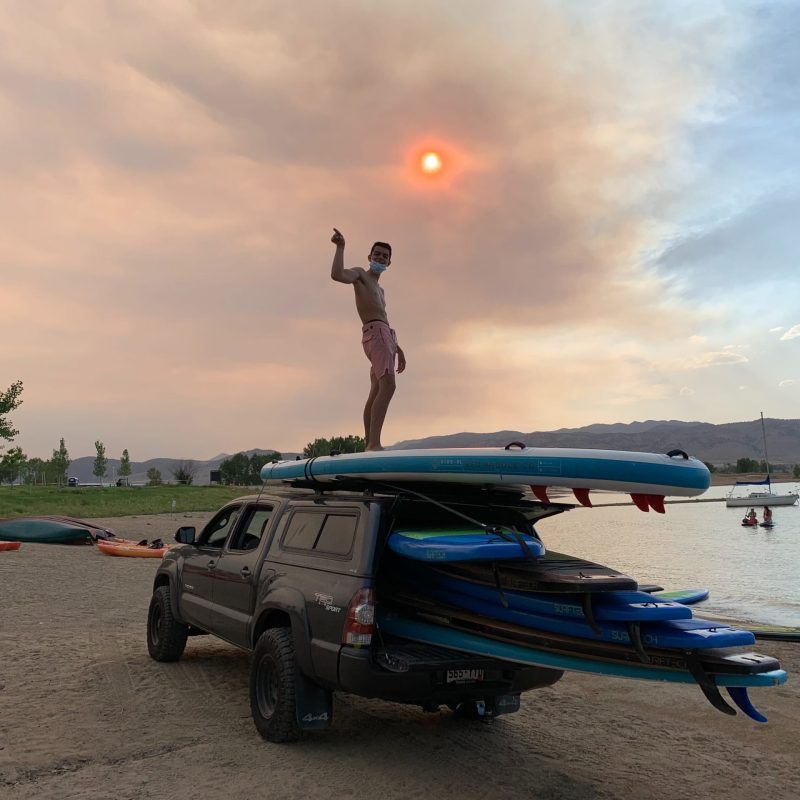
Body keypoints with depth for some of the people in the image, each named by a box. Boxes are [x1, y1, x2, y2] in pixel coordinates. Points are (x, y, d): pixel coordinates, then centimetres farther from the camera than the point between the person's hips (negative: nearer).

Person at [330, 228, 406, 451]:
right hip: (376, 334, -10)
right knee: (388, 386, -26)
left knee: (375, 394, 4)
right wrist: (340, 247, -14)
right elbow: (337, 275, -15)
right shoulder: (360, 274, 9)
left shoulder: (379, 289, 34)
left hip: (385, 335, 10)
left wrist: (398, 349, 25)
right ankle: (374, 443, -35)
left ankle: (369, 445, 2)